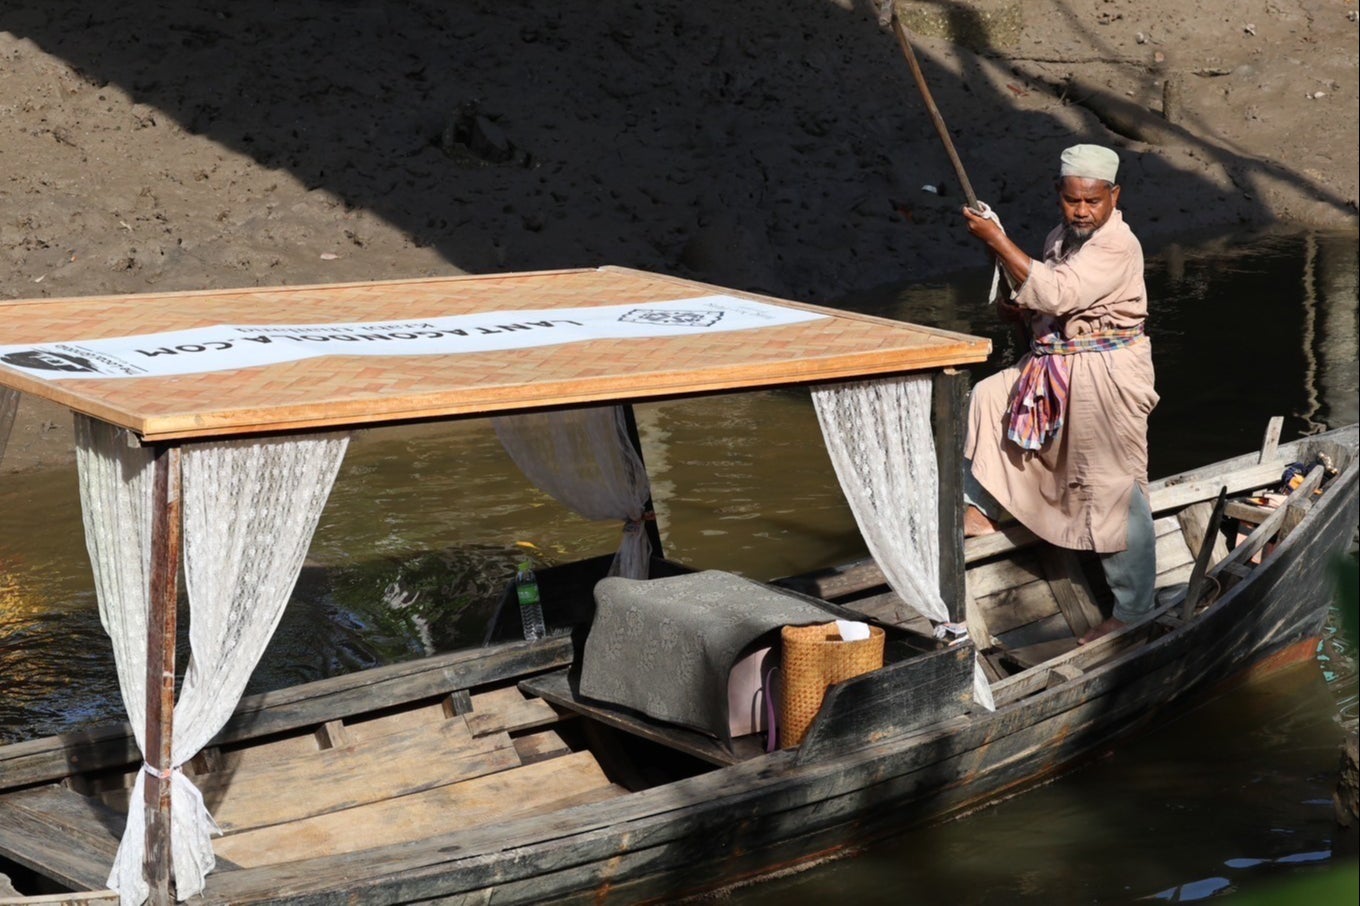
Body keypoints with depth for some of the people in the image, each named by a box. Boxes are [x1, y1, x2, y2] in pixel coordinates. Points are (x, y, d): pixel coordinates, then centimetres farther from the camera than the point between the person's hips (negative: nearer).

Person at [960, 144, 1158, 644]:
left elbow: (1056, 294, -30)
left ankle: (1133, 610, 2)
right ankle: (981, 510, 20)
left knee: (1115, 489, -6)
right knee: (988, 397, 10)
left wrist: (997, 241, -27)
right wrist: (1023, 313, 1)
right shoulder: (1060, 237, 10)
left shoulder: (1117, 247, -19)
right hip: (1054, 372, 9)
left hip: (1105, 377, -9)